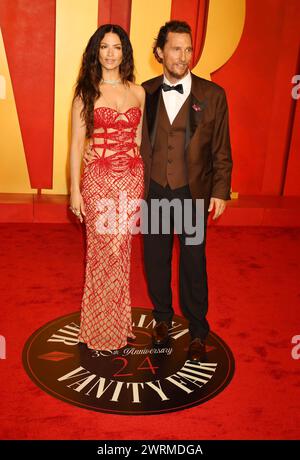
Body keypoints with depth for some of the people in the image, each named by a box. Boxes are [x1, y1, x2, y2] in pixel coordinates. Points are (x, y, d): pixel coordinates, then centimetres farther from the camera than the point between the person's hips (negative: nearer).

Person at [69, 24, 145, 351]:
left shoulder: (138, 93, 7)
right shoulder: (86, 93, 0)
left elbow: (140, 139, 11)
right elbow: (77, 143, -2)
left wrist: (145, 180, 6)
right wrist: (75, 189, -6)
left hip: (132, 179, 2)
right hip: (98, 179, -2)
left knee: (121, 250, 10)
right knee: (102, 251, 4)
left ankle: (118, 320, 29)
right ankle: (101, 328, 23)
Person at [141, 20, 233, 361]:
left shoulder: (212, 95, -5)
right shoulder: (145, 93, 1)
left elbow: (221, 149, -1)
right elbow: (137, 141, 6)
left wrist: (221, 192, -4)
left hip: (193, 193, -2)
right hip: (154, 191, 2)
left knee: (193, 264, 7)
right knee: (155, 260, 13)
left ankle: (198, 332, 26)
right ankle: (162, 317, 37)